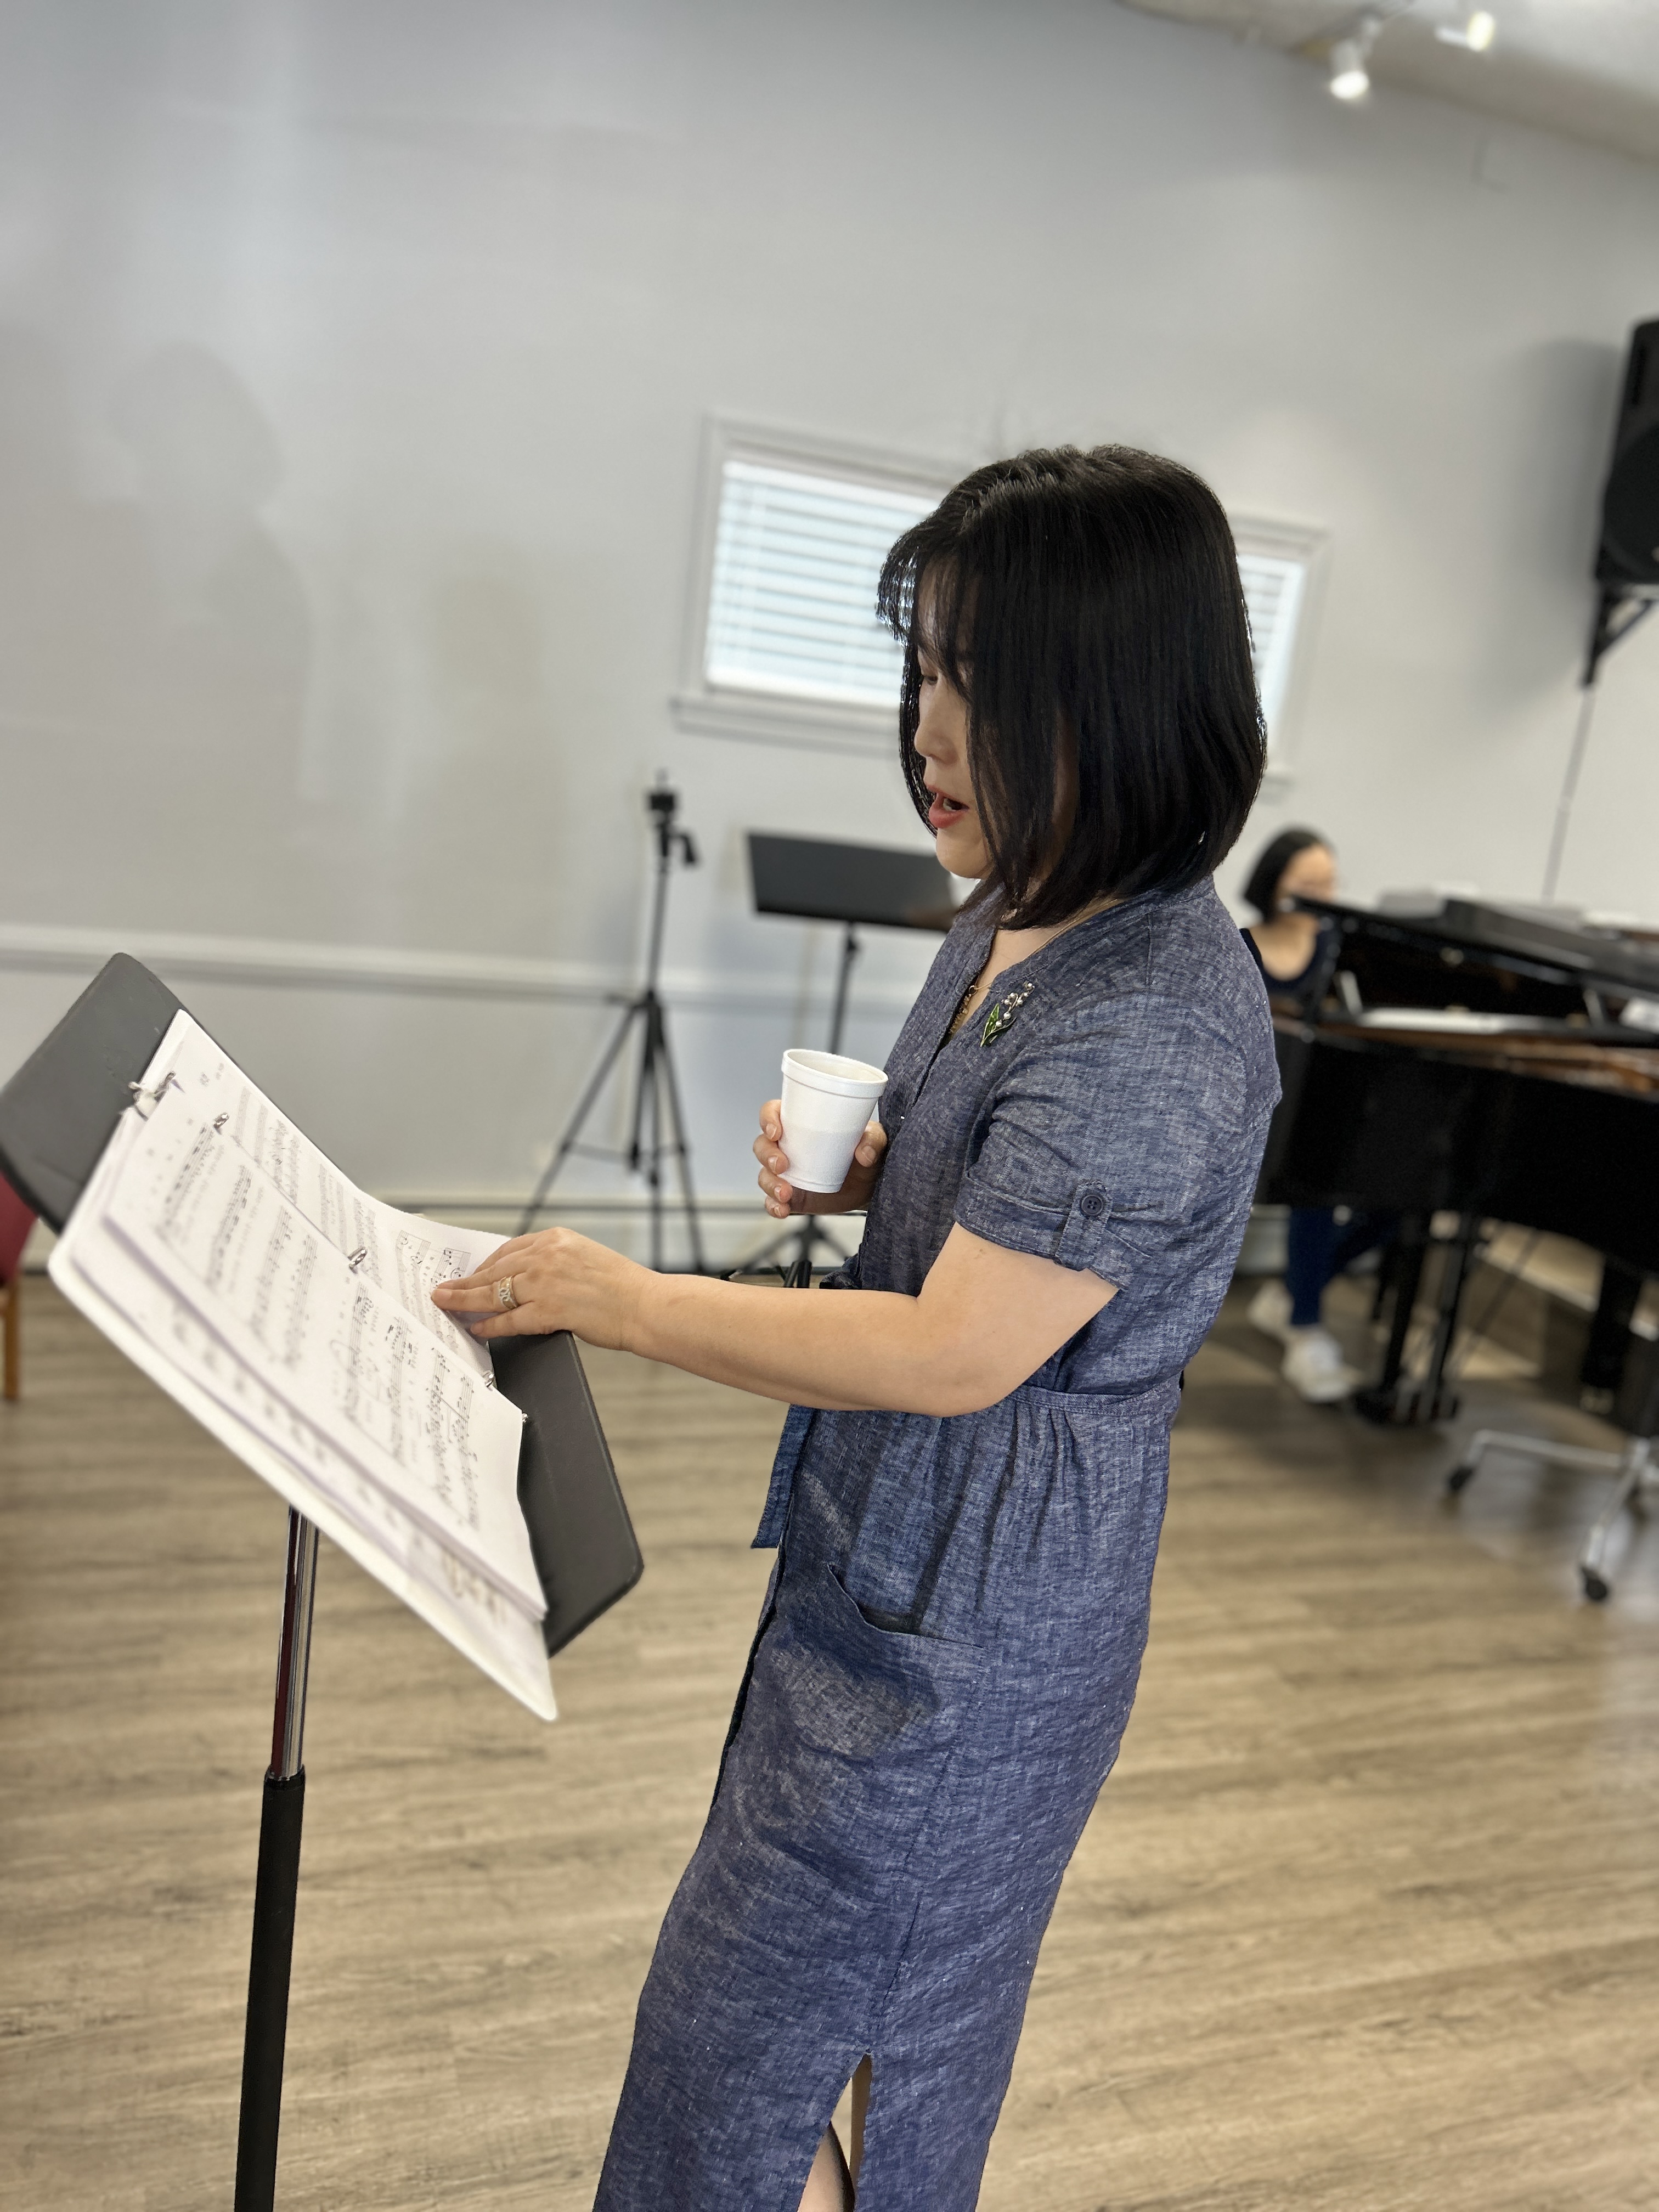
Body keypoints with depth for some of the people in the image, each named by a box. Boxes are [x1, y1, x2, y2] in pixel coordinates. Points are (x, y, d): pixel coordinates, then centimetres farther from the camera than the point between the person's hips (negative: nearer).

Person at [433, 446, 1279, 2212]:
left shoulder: (1162, 1023, -28)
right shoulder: (1019, 917, 2)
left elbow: (955, 1355, -27)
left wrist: (614, 1299, -20)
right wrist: (860, 1172, -4)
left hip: (965, 1630, -9)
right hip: (887, 1562, 9)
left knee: (733, 2050, 9)